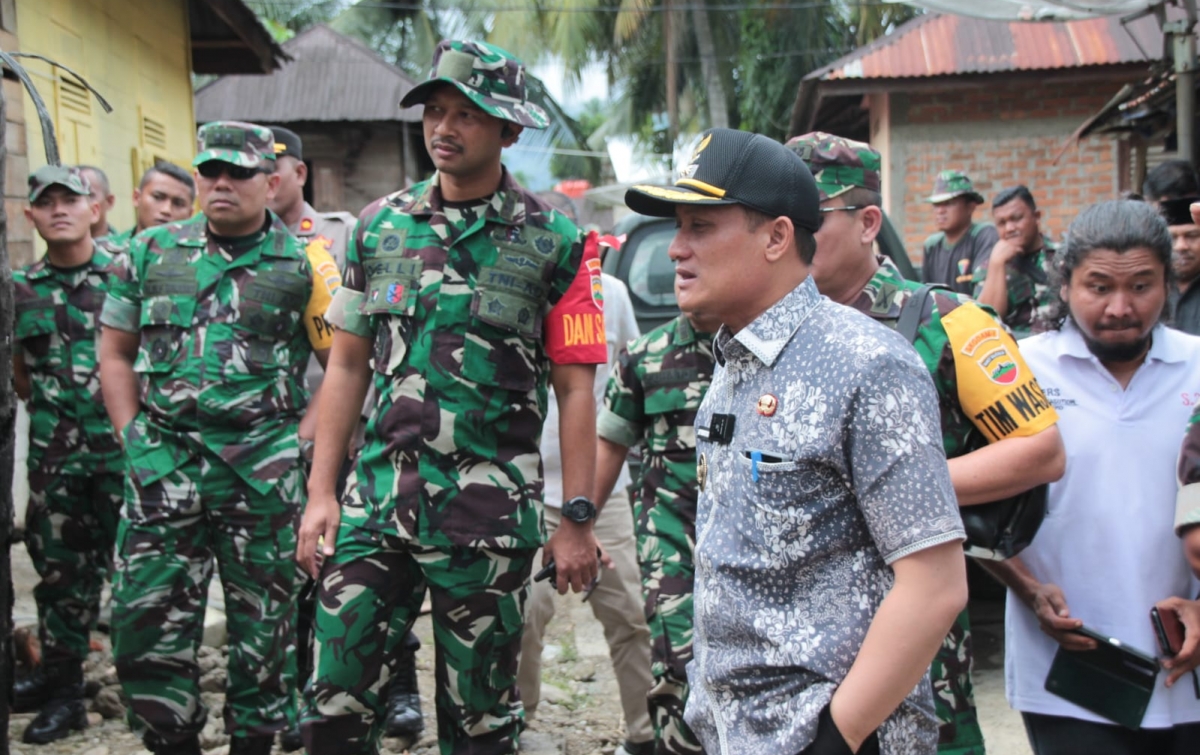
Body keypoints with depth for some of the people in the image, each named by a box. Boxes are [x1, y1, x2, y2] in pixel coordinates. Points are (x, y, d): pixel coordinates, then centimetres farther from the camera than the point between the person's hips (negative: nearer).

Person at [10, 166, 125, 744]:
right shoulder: (21, 288, 8)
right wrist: (46, 408, 11)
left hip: (126, 448, -3)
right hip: (55, 455, 3)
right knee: (60, 569, 10)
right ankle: (60, 685, 21)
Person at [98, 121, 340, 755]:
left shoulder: (303, 264, 1)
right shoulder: (151, 251, 9)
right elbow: (115, 354, 14)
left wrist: (300, 441, -5)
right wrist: (134, 439, 5)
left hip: (264, 469, -2)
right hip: (165, 464, 2)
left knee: (262, 623, 7)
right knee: (146, 619, 0)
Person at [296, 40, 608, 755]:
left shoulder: (554, 243, -3)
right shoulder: (380, 226, 7)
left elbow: (575, 388, -3)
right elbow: (348, 365, 10)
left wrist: (577, 521, -6)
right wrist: (321, 494, 5)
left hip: (488, 509, -3)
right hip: (377, 499, 3)